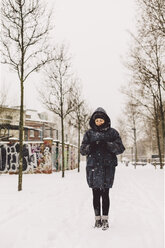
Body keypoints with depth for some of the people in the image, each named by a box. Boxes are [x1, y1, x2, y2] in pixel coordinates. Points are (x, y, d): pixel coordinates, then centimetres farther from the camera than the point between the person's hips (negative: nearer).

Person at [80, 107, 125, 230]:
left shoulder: (112, 132, 6)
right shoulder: (89, 133, 10)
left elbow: (121, 148, 0)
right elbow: (82, 150, 7)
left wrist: (108, 145, -17)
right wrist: (90, 147, -15)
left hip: (108, 166, -1)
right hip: (93, 166, 2)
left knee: (105, 193, -1)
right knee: (96, 194, 6)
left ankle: (105, 219, 12)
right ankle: (97, 218, 19)